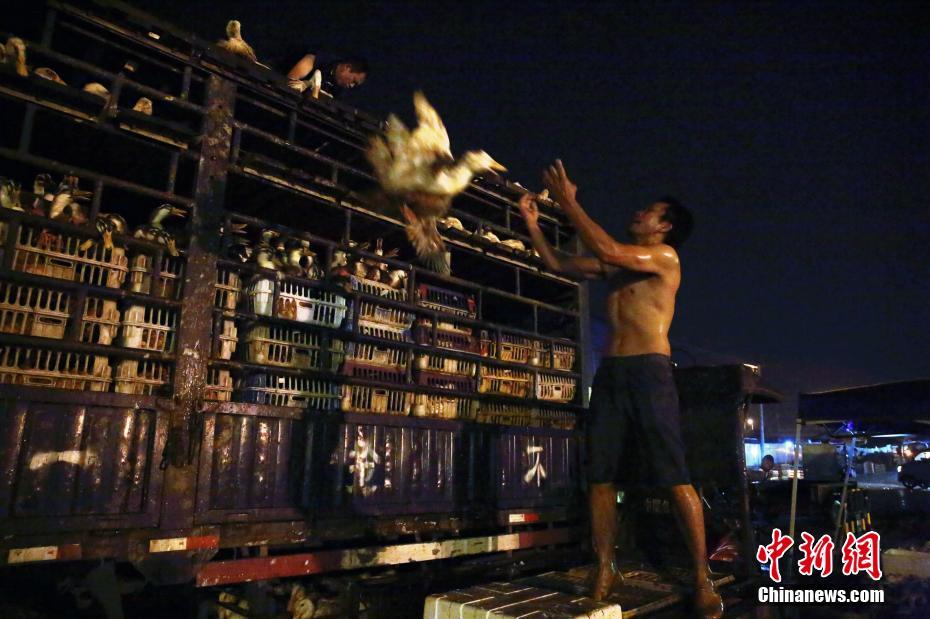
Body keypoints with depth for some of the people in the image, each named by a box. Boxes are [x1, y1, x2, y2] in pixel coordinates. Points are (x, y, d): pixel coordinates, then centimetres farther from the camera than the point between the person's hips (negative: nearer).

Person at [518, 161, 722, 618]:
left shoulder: (665, 257, 1)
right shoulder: (616, 265, 22)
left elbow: (607, 251, -14)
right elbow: (559, 264, 25)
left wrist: (568, 203, -8)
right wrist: (531, 221, 19)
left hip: (649, 372, -6)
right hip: (610, 374, 7)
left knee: (674, 480, -6)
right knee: (599, 475, 3)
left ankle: (702, 578, 5)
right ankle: (604, 572, 12)